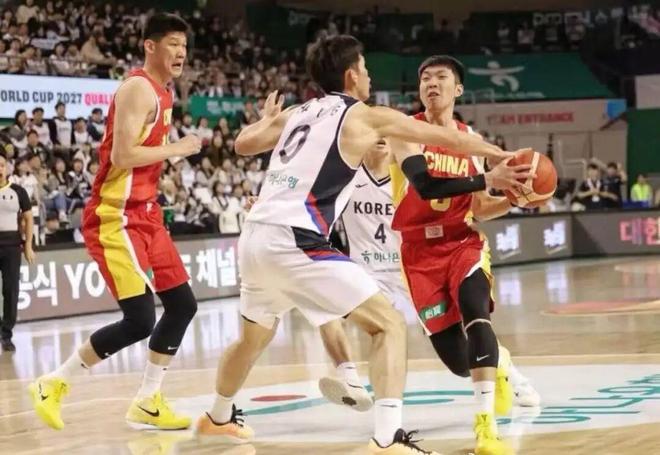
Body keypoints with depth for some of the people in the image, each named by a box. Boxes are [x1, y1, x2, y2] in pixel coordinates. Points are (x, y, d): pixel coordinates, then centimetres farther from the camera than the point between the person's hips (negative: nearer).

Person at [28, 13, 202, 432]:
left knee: (182, 304, 8)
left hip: (145, 214, 10)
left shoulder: (162, 94, 15)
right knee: (140, 319, -14)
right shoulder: (138, 89, -16)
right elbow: (122, 155, -25)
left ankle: (147, 404, 16)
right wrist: (176, 150, -15)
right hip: (115, 218, -10)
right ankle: (53, 385, 0)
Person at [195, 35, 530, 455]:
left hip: (255, 238, 8)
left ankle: (219, 417, 52)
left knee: (255, 335, 32)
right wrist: (500, 157, 21)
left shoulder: (297, 113, 19)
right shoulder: (366, 117, 2)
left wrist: (268, 119, 51)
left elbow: (243, 144, 31)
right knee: (389, 324, -3)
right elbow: (447, 139, 10)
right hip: (294, 242, -8)